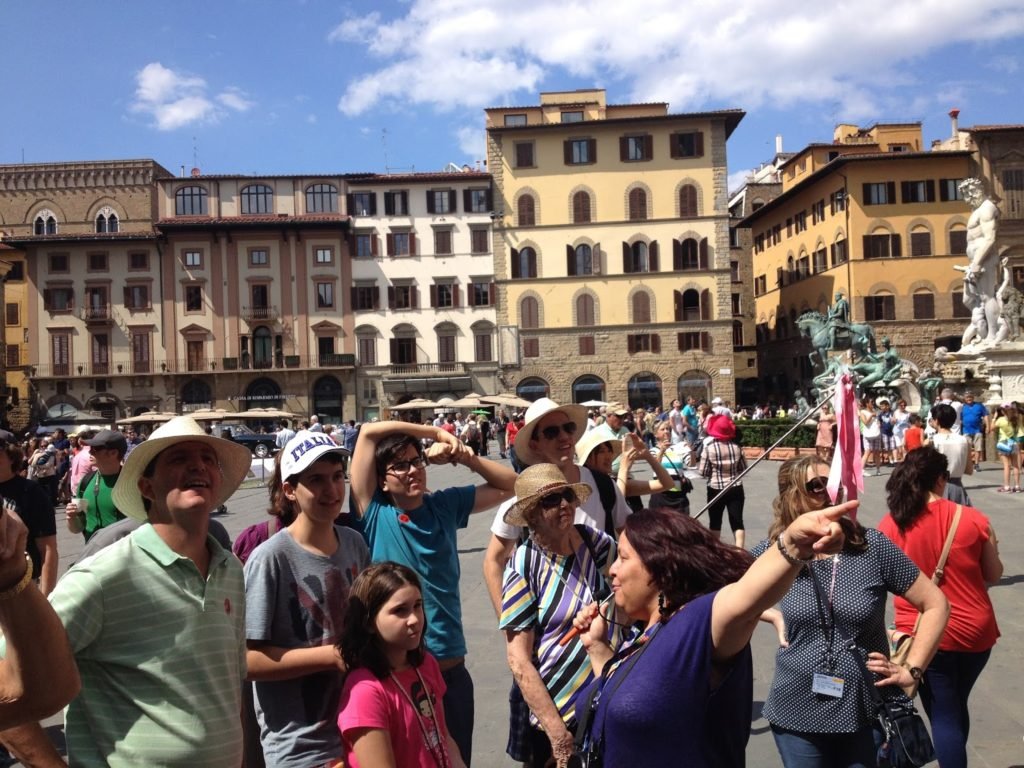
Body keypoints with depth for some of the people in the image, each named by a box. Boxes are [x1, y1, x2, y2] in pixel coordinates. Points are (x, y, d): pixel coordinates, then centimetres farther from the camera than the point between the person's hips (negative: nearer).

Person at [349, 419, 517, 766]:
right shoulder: (374, 513, -7)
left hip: (449, 668, 4)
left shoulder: (445, 505, 4)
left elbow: (510, 485, 8)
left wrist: (465, 457, -5)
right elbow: (368, 432, -12)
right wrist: (436, 432, -6)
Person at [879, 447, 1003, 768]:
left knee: (944, 716, 9)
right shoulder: (974, 518, -9)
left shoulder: (890, 524, -11)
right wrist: (991, 546, 23)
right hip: (976, 632, 2)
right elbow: (994, 575, 4)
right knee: (957, 706, 24)